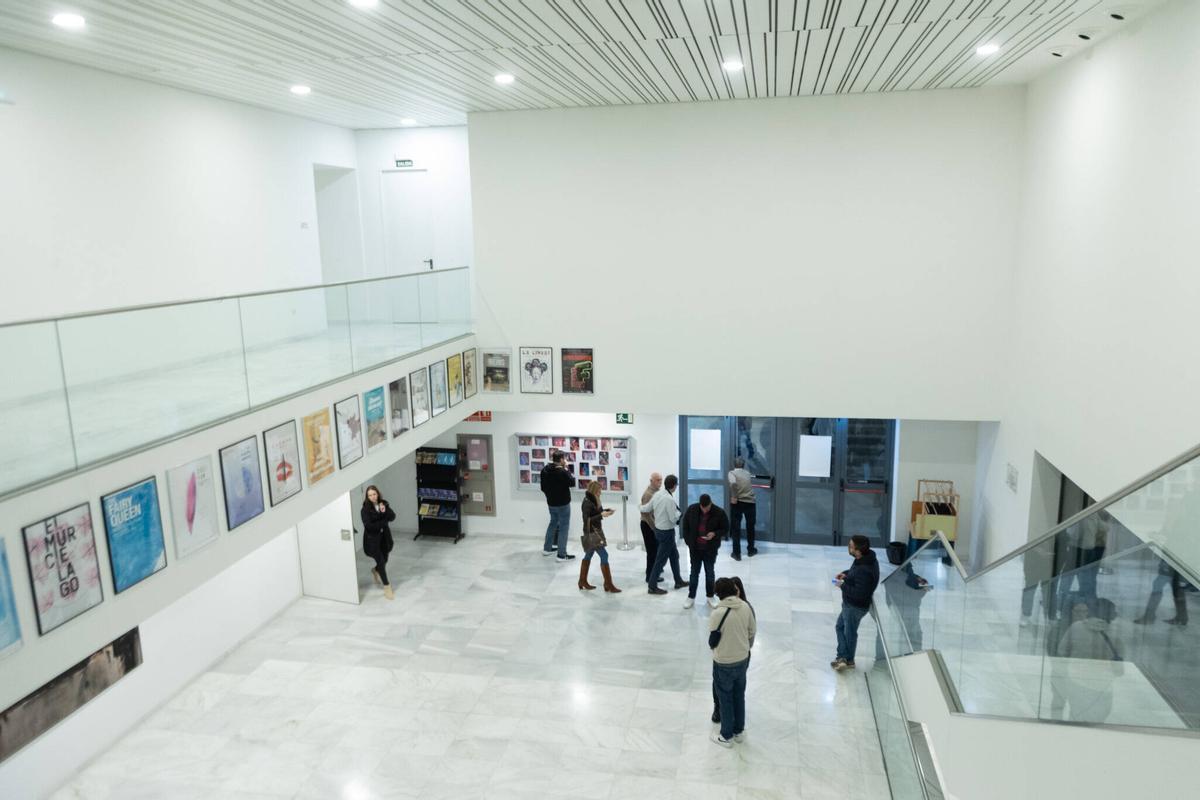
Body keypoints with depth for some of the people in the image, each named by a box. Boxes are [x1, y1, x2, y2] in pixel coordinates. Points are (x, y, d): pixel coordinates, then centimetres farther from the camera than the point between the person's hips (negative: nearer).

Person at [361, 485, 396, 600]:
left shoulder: (384, 504, -2)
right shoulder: (365, 509, -16)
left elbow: (392, 517, -8)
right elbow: (368, 526, -23)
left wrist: (385, 511, -26)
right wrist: (383, 522, -16)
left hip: (384, 537, 5)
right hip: (372, 539, -5)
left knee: (384, 560, 17)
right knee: (381, 561, -3)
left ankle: (376, 571, 52)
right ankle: (387, 587, 11)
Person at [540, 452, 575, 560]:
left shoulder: (545, 470, 0)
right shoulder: (562, 472, -24)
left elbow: (543, 487, 9)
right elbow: (572, 482, -11)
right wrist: (566, 469, -8)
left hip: (551, 502, 7)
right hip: (563, 503, -7)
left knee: (553, 523, 26)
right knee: (563, 527, 1)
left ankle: (547, 548, 33)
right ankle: (562, 555, 4)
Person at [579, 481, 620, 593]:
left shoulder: (593, 500, 6)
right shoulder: (587, 503, -21)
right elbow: (587, 520, -25)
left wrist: (606, 510, -3)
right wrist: (602, 515, -28)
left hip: (596, 532, 10)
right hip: (591, 533, -10)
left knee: (588, 555, 16)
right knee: (604, 555, -9)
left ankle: (583, 581, 27)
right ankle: (608, 584, -3)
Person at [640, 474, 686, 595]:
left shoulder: (657, 494, -2)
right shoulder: (669, 499, -26)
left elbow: (646, 508, 7)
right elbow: (674, 519, -22)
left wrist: (641, 507, 28)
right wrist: (678, 512, -2)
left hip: (658, 529, 9)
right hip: (667, 532, -9)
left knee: (674, 555, 22)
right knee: (661, 559, 3)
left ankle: (678, 581, 33)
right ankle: (652, 586, 11)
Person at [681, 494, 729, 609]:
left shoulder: (719, 512, -15)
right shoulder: (691, 510, -11)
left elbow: (725, 529, -4)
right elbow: (685, 526, 3)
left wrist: (715, 534, -22)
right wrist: (688, 542, -1)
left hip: (711, 549, -1)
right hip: (695, 548, 1)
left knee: (710, 573, 12)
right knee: (694, 572, 10)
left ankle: (710, 597, 28)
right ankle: (691, 597, 21)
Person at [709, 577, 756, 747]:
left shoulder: (718, 613, -27)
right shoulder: (746, 606, -10)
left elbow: (712, 640, -14)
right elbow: (752, 631, 3)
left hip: (724, 663, -5)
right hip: (742, 659, 5)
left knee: (725, 699, 14)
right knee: (739, 696, 23)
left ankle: (727, 736, 29)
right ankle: (739, 731, 39)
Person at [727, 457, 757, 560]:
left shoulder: (732, 472, -3)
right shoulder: (747, 473, 10)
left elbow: (733, 483, -23)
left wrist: (734, 497, -18)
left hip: (737, 502, -3)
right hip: (750, 502, 3)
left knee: (736, 528, 5)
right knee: (750, 526, 20)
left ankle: (737, 553, 6)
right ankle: (751, 550, 34)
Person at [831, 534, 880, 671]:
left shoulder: (863, 571, -37)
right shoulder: (867, 557, -8)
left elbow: (859, 594, -33)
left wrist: (843, 585, -23)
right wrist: (846, 574, -3)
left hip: (855, 607, -9)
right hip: (850, 603, 9)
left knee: (849, 632, 13)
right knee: (840, 627, 22)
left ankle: (848, 660, 33)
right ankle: (843, 657, 31)